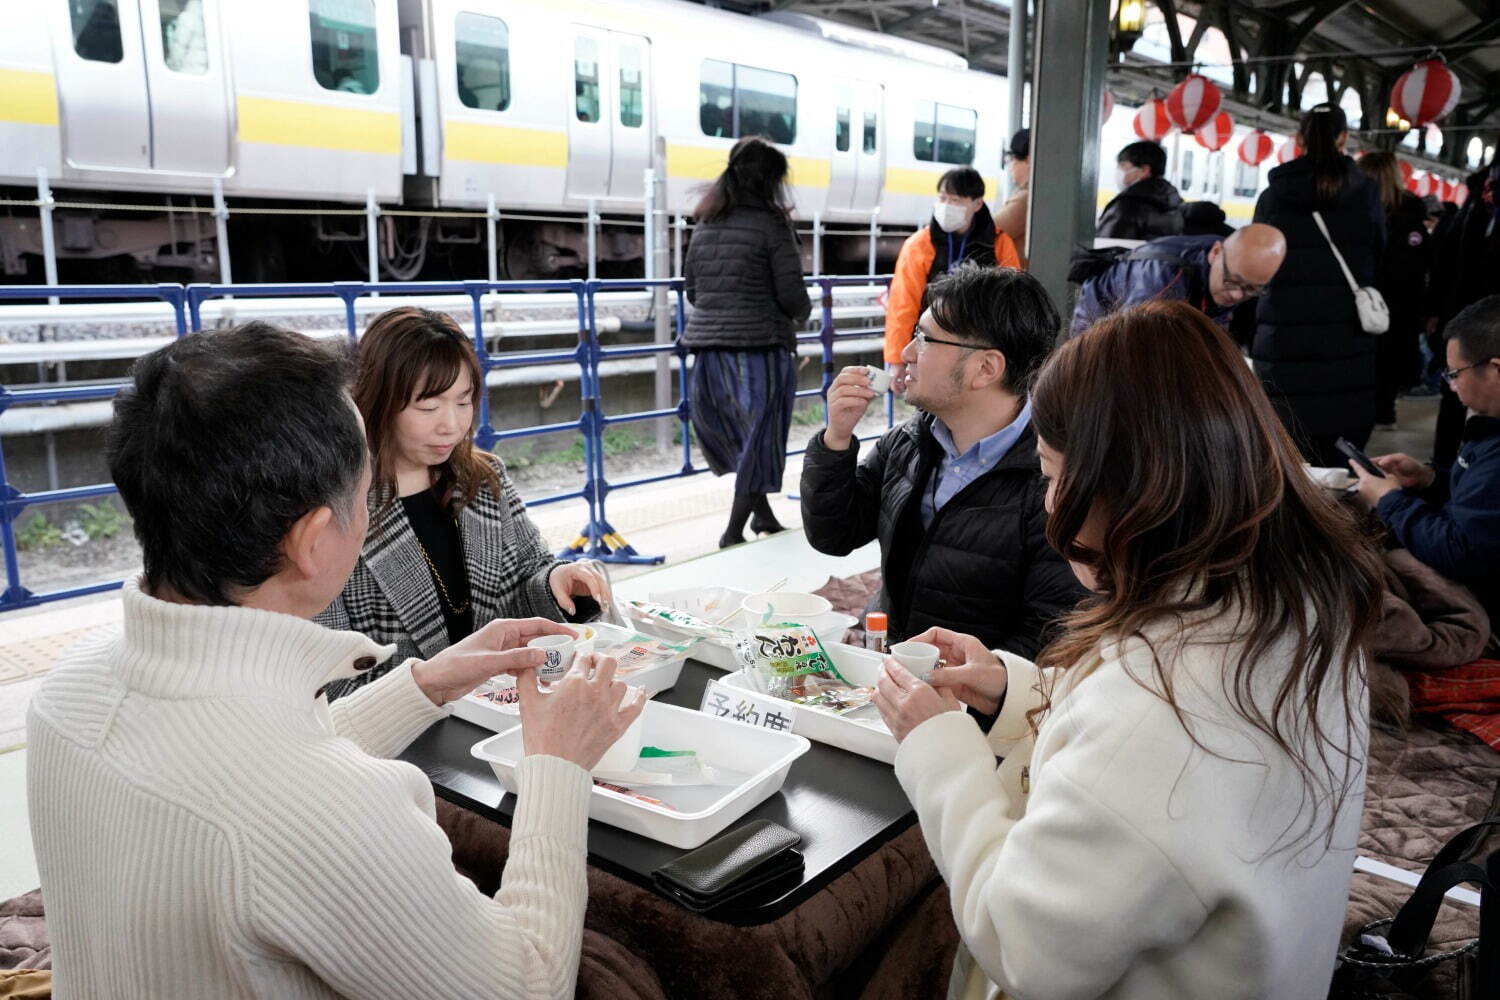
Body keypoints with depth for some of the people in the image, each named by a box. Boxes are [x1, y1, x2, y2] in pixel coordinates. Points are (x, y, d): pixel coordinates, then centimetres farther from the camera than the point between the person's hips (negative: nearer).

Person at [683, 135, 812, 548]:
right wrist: (803, 313, 11)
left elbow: (692, 288, 14)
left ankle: (762, 512, 30)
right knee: (761, 437, 6)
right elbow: (791, 294, -10)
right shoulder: (772, 224, -7)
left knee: (735, 435, 19)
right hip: (761, 347, -6)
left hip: (709, 347, 6)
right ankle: (734, 531, 7)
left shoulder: (705, 225, 10)